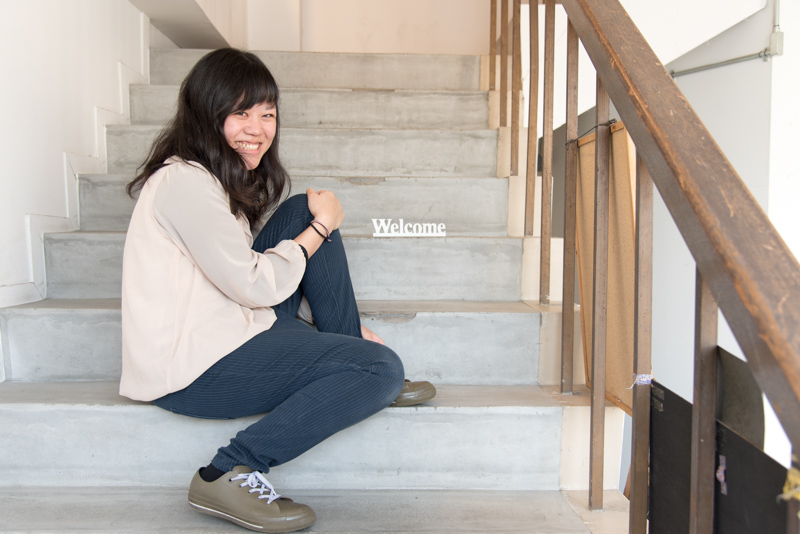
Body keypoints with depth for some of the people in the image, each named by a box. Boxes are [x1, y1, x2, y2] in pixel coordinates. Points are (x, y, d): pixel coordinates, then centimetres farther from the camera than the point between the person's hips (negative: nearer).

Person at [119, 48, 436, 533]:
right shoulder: (186, 182, -17)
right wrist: (320, 229, -5)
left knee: (303, 210, 5)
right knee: (383, 366, -17)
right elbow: (254, 286, -17)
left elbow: (250, 278, 15)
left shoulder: (227, 178, 14)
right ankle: (232, 472, -12)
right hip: (192, 370, -10)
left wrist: (344, 328, 8)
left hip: (231, 331, 10)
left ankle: (360, 377, 7)